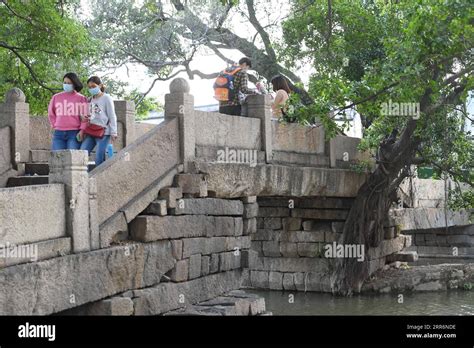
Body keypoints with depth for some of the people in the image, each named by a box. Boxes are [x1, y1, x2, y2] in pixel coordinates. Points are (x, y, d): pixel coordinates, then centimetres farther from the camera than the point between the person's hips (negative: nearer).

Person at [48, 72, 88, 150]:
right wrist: (54, 125, 11)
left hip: (74, 133, -3)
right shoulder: (56, 97, 12)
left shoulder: (81, 98, 4)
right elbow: (51, 113, 21)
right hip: (58, 133, 3)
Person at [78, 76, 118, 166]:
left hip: (103, 133, -6)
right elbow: (86, 118, 18)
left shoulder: (106, 98, 0)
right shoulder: (90, 100, 17)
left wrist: (113, 133, -9)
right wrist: (82, 130, 5)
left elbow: (112, 117, -3)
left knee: (99, 160, -10)